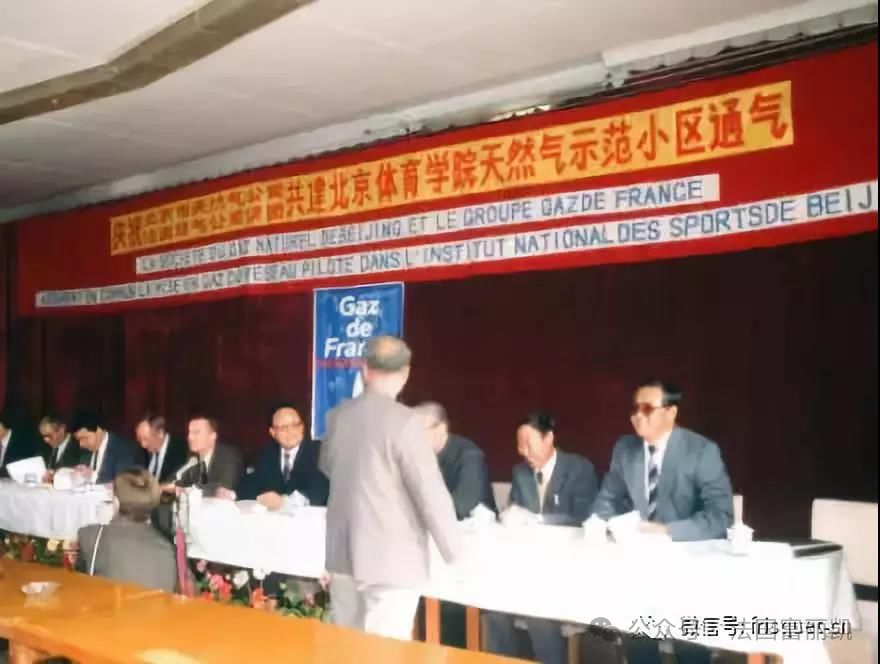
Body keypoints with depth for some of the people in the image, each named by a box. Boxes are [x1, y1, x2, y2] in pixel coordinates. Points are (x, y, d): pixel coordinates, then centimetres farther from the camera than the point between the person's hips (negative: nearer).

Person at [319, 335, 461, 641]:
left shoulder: (336, 416, 2)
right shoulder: (406, 421, -16)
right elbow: (432, 493, -16)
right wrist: (454, 554, -4)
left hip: (343, 556, 6)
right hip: (391, 559, -6)